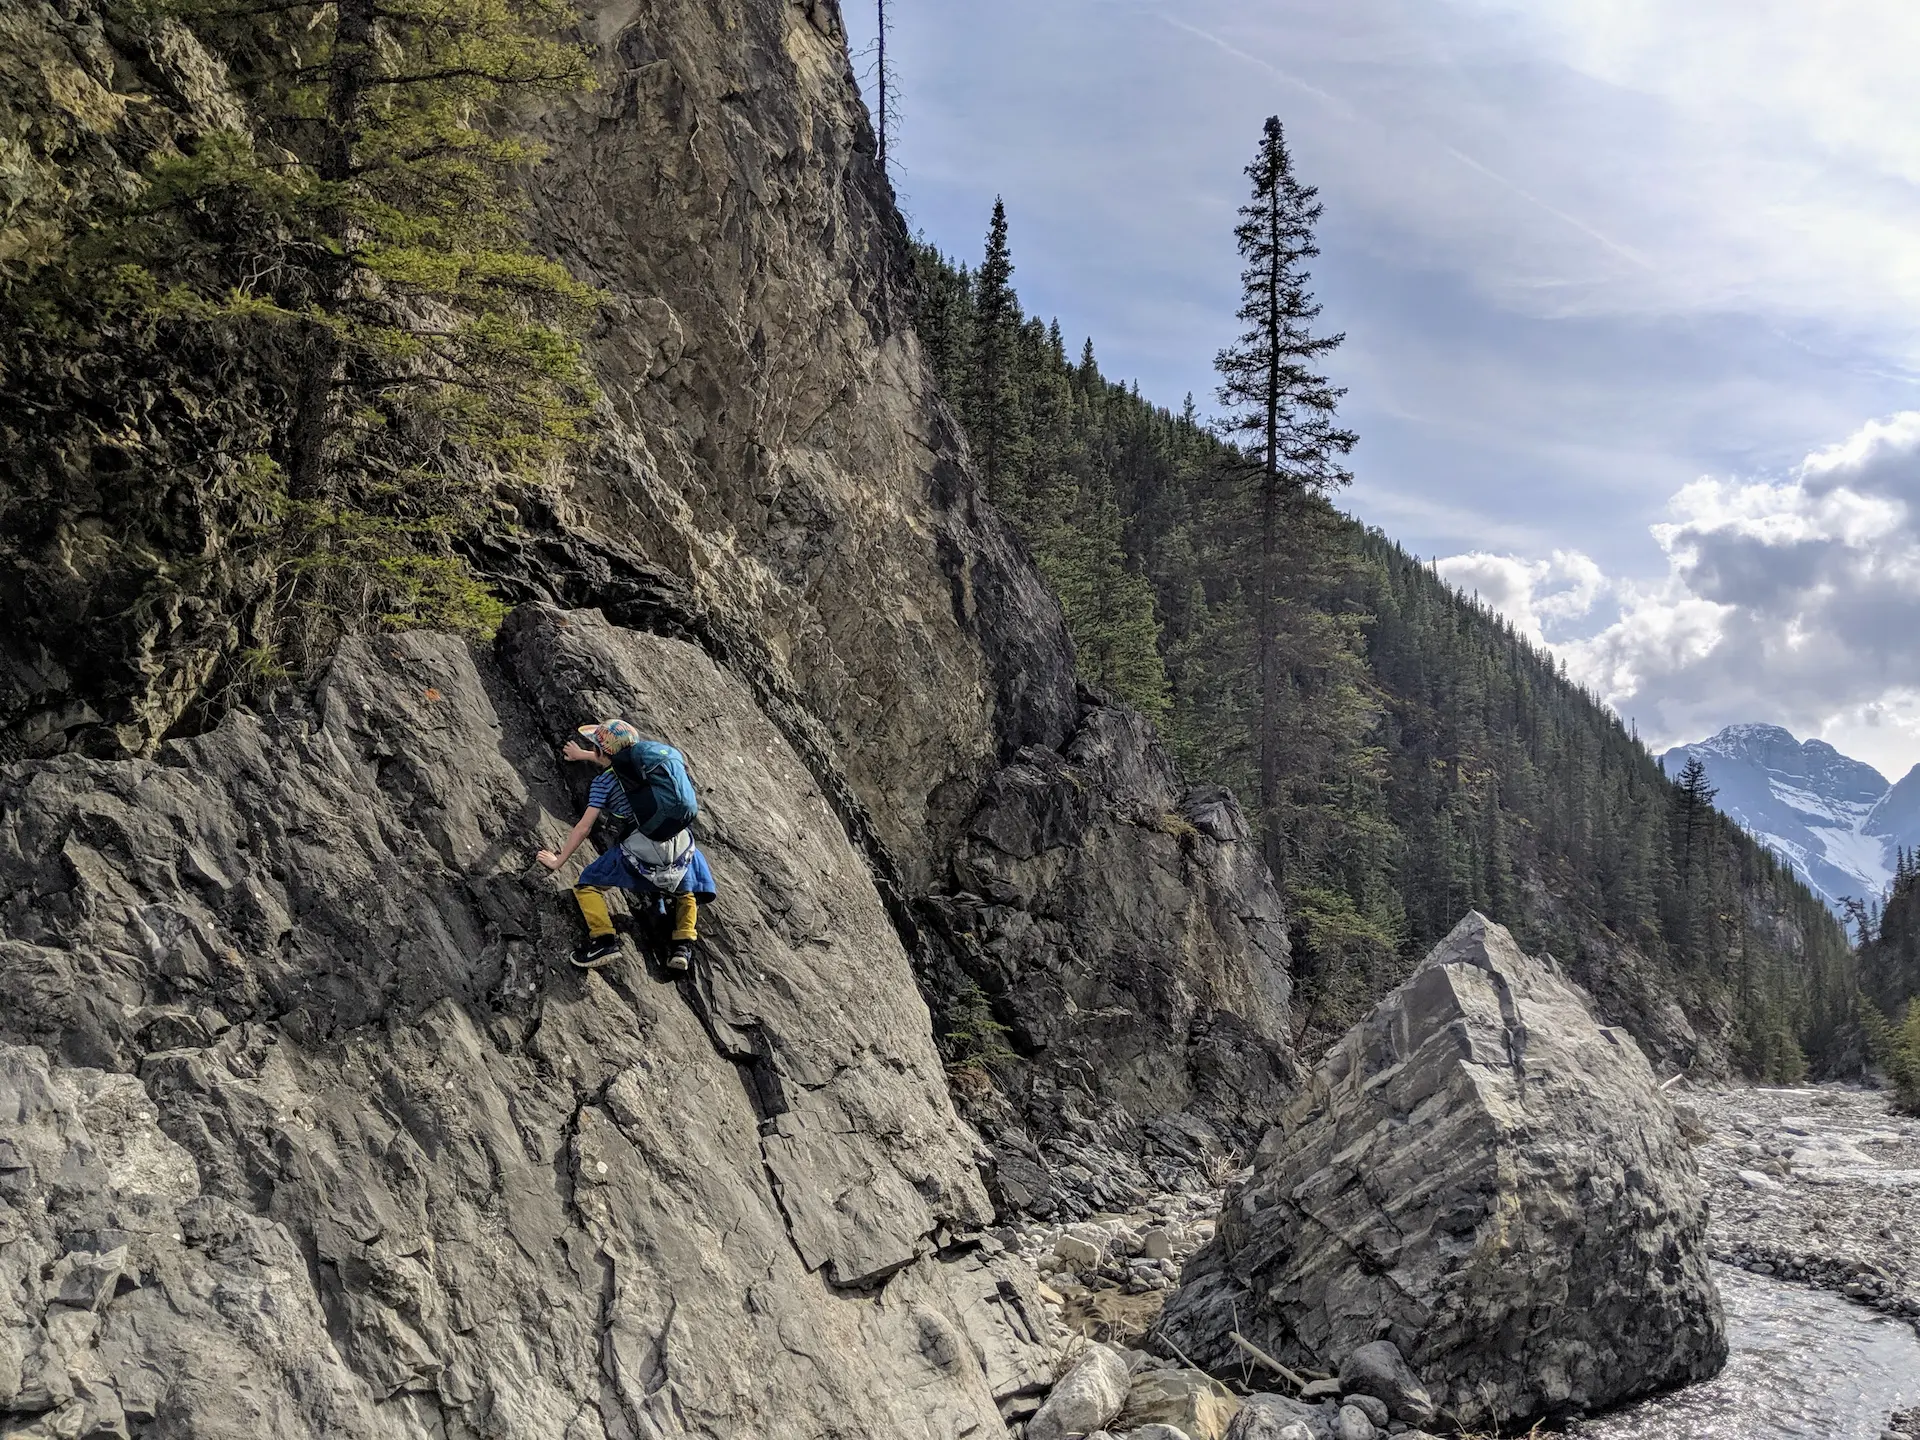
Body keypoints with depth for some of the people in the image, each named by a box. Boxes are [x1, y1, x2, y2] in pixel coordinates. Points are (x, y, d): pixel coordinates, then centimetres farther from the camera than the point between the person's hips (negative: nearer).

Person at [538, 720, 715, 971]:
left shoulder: (604, 781, 1)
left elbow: (583, 829, 2)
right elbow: (617, 761, 40)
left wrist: (558, 861, 15)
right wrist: (582, 755, 55)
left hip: (639, 855, -5)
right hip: (681, 851, 5)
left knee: (586, 885, 14)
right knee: (686, 895, 33)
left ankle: (604, 938, -6)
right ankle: (684, 943, 11)